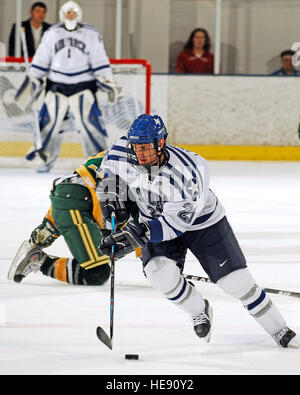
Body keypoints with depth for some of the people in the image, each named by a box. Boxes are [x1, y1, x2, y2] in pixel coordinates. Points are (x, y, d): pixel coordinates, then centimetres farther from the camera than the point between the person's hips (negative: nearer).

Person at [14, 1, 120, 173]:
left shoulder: (92, 35, 1)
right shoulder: (51, 34, 6)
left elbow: (100, 62, 1)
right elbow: (41, 61, 10)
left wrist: (108, 82, -6)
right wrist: (32, 81, 7)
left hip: (83, 86, -2)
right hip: (57, 85, 2)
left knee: (89, 120, -10)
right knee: (50, 120, 0)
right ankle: (47, 157, 15)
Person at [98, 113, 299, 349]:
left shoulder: (188, 172, -36)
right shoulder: (123, 153, -22)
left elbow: (176, 223, -36)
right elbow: (111, 163, 5)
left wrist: (137, 234, -45)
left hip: (202, 221, -4)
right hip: (156, 219, 4)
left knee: (236, 280, -6)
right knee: (160, 272, -24)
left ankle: (279, 331, 12)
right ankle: (199, 311, 5)